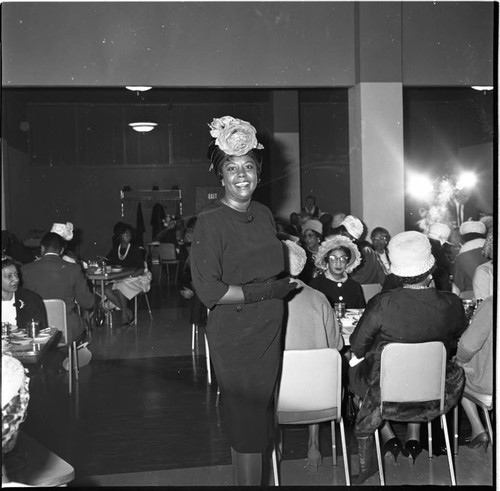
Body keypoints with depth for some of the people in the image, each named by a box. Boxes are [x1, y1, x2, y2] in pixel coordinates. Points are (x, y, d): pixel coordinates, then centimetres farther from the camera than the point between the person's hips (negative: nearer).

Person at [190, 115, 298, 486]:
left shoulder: (264, 215, 8)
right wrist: (264, 292, -17)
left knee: (262, 418, 17)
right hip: (234, 334, -7)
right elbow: (208, 290, -18)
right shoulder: (211, 221, -12)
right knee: (247, 423, 2)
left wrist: (287, 284, 3)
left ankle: (253, 477, 33)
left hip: (269, 330, 7)